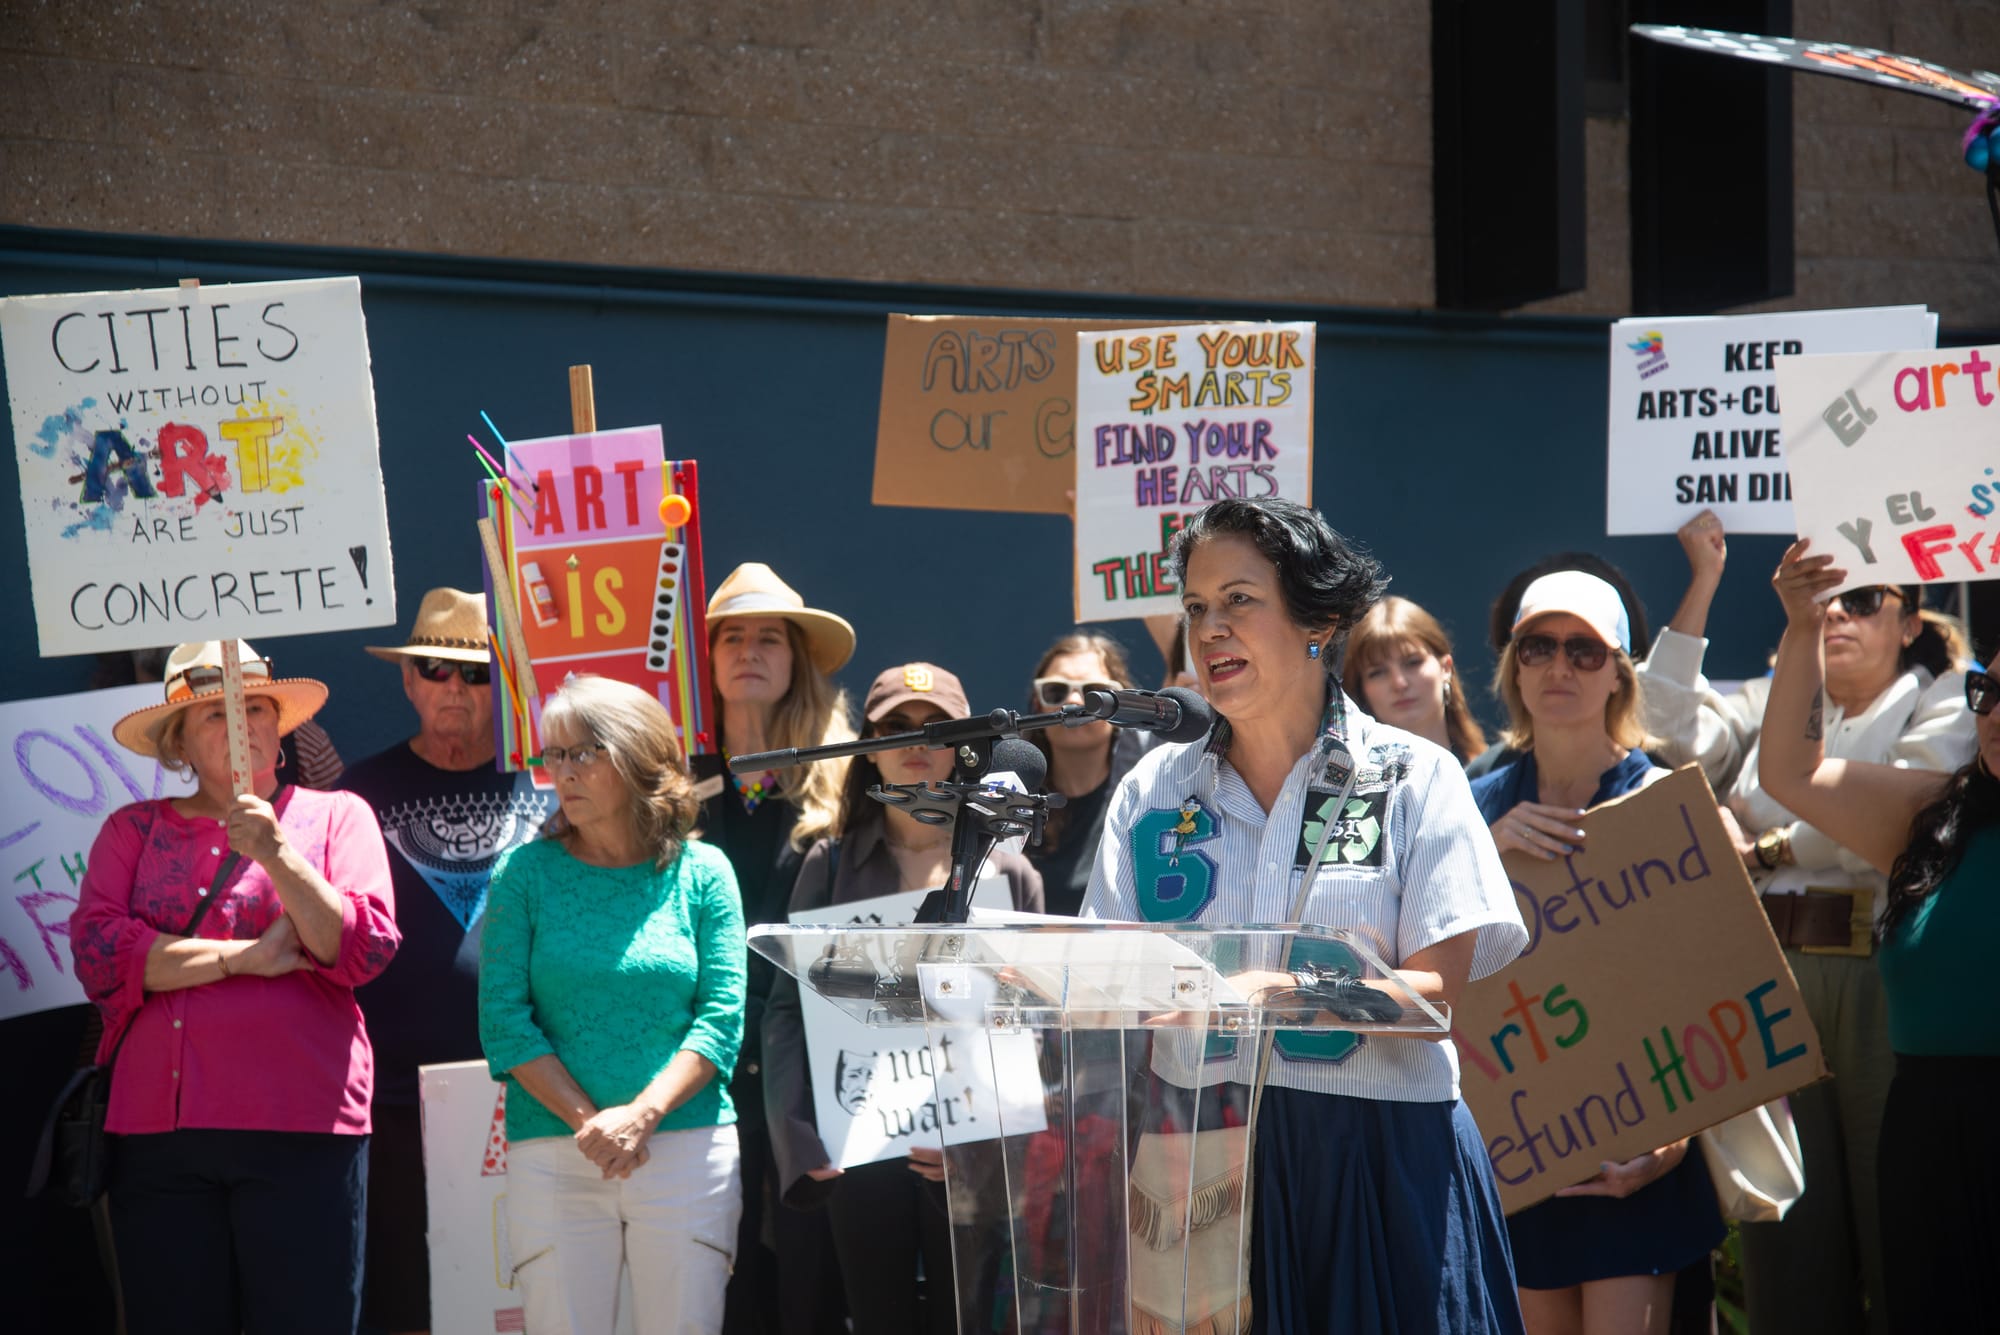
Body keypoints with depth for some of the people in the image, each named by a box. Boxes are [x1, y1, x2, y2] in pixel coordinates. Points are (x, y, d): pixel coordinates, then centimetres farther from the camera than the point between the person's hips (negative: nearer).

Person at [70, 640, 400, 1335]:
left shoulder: (335, 815, 10)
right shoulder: (133, 830, 14)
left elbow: (363, 950, -3)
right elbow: (98, 952, -2)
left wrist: (275, 854, -13)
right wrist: (245, 956, -6)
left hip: (300, 1127, -2)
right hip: (158, 1128, 2)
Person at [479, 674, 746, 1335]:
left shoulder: (703, 872, 7)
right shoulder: (524, 874, 6)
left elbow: (721, 1016, 1)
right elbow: (504, 1020, 0)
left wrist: (640, 1115, -13)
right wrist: (587, 1122, -11)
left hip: (689, 1147, 0)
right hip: (552, 1152, 0)